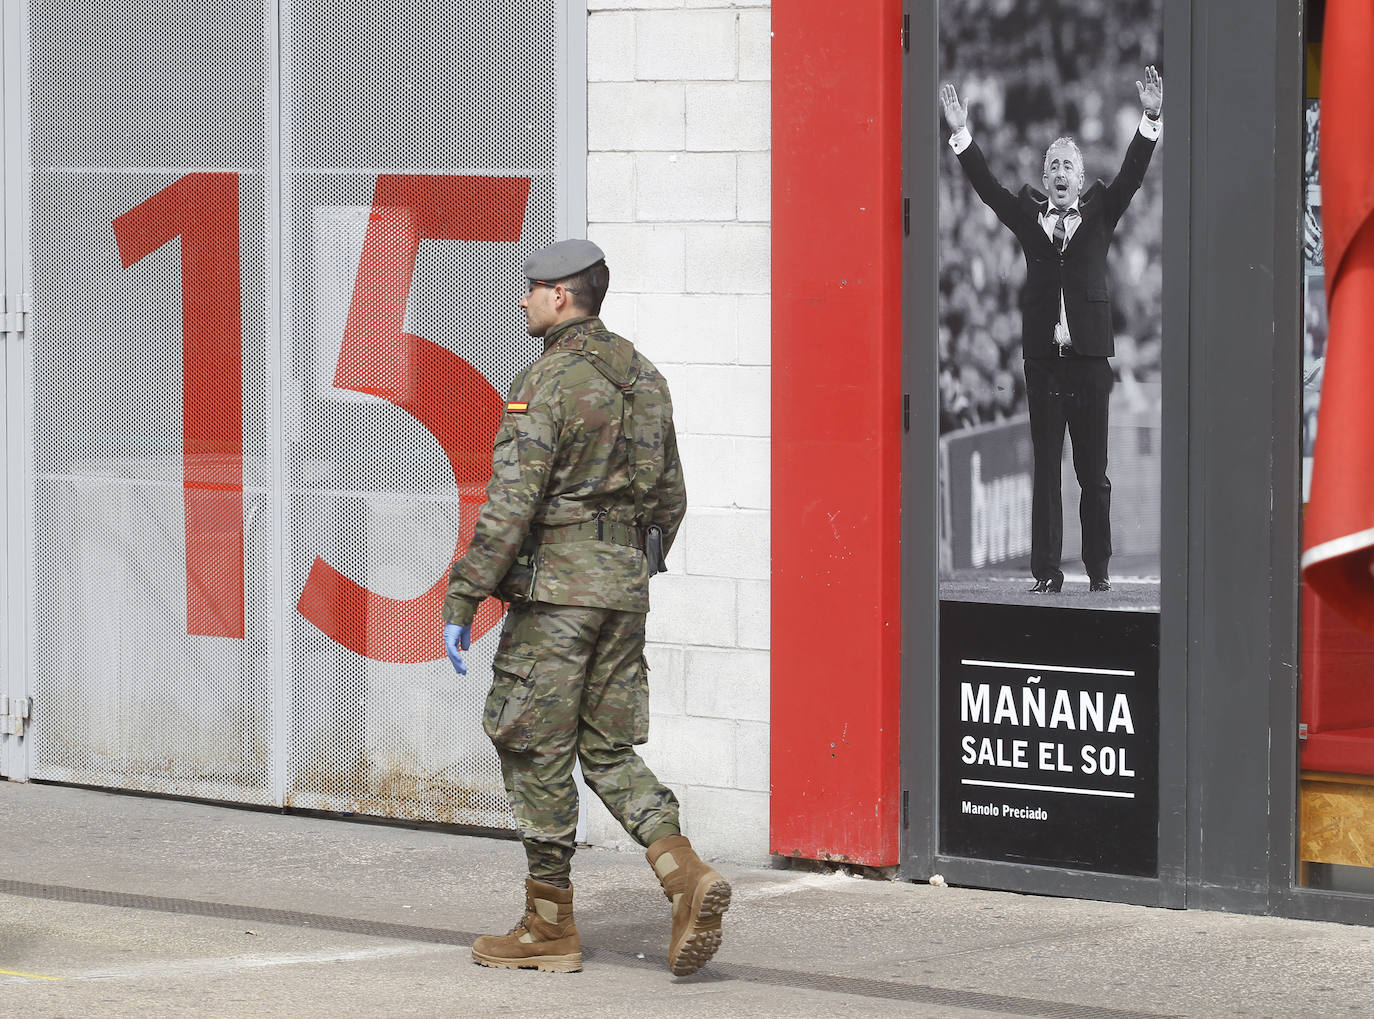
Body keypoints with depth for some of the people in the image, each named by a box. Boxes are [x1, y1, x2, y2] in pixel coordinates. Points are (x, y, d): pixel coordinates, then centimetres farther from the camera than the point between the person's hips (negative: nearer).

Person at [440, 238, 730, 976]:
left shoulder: (548, 383, -14)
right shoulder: (641, 377, 11)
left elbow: (511, 504, -19)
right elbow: (670, 496, 18)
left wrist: (462, 601, -16)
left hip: (554, 587, -8)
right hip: (624, 584, 8)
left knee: (537, 754, 2)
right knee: (609, 750, 13)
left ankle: (550, 927, 7)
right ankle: (685, 874, -7)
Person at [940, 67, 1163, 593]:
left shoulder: (1099, 212, 11)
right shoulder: (1029, 215, 12)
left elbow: (1132, 175, 1)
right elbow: (987, 186, 6)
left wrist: (1150, 121, -11)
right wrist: (960, 134, -4)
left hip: (1089, 356, -1)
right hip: (1042, 357, 1)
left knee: (1094, 472, 3)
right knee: (1045, 470, 1)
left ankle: (1098, 570, 9)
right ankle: (1046, 573, 0)